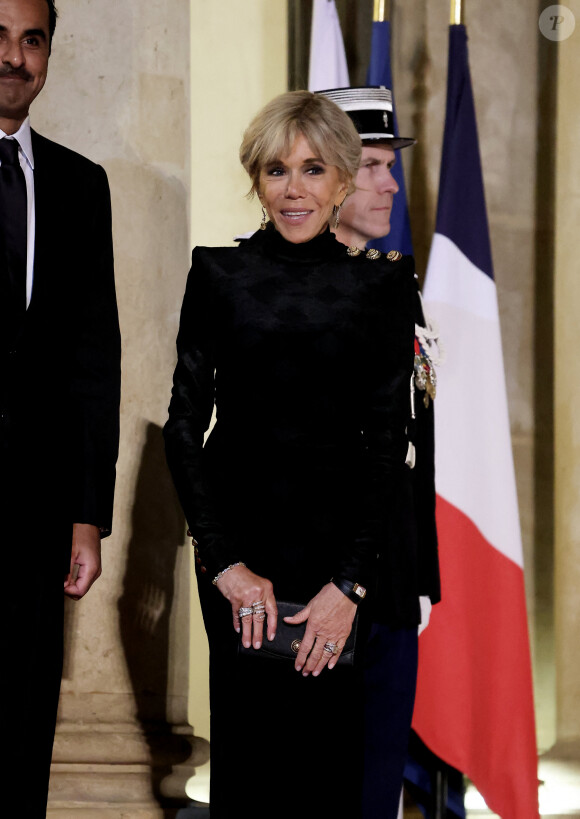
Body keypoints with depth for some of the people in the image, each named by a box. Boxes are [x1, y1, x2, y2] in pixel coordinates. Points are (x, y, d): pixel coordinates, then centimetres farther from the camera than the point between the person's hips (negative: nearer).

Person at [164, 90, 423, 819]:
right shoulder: (217, 274, 0)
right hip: (241, 532, 1)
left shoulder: (381, 283, -1)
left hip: (348, 535, 0)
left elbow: (387, 438, -3)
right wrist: (226, 562, -8)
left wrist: (349, 584, -10)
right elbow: (184, 426, 0)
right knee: (246, 741, 5)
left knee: (333, 745, 1)